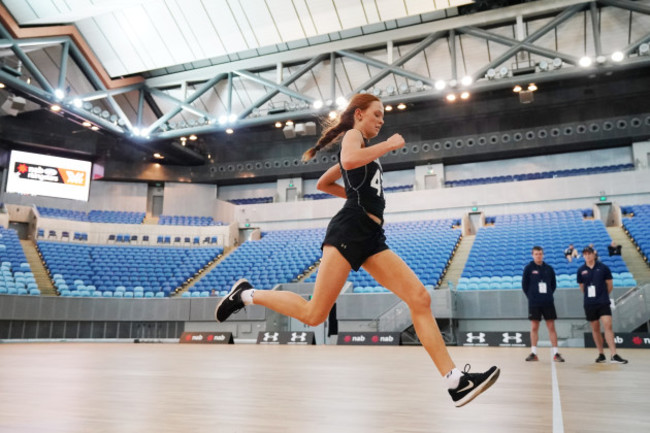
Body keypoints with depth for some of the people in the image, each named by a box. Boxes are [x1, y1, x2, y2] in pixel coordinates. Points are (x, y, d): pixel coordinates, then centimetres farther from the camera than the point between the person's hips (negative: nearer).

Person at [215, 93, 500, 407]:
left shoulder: (363, 146, 31)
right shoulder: (353, 134, 6)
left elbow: (322, 184, 37)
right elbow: (349, 160, -21)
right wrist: (389, 144, -8)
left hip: (371, 236, 9)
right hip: (351, 229, -9)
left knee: (420, 299, -4)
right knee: (314, 315, -11)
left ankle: (455, 381, -5)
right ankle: (246, 294, 9)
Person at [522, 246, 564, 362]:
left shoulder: (549, 268, 6)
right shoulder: (529, 268, 0)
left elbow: (553, 284, 13)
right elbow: (524, 284, 2)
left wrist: (548, 295, 4)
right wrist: (531, 296, 0)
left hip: (548, 302, 1)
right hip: (534, 303, -1)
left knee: (551, 327, 2)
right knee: (534, 327, 4)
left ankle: (556, 353, 7)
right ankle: (533, 353, 12)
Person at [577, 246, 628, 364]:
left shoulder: (603, 267, -2)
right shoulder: (581, 270, 3)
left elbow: (610, 285, 7)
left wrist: (602, 295, 12)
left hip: (603, 302, -2)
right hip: (589, 304, 2)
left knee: (608, 326, -13)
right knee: (595, 329, 8)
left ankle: (614, 355, -13)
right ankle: (601, 354, 18)